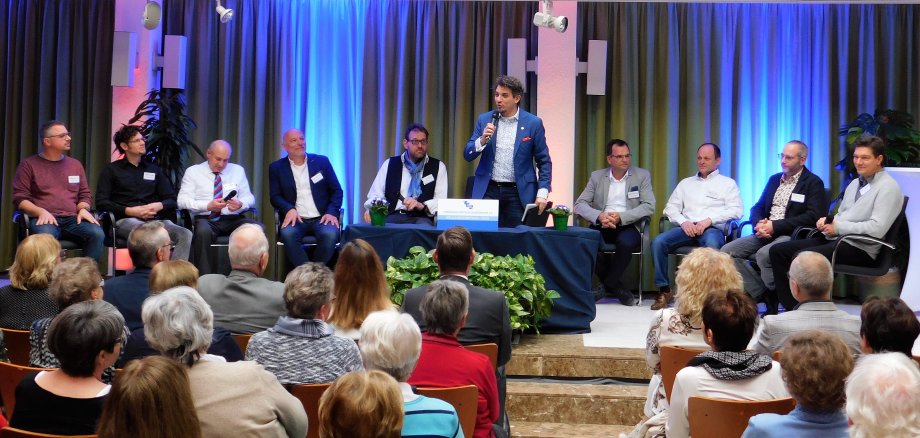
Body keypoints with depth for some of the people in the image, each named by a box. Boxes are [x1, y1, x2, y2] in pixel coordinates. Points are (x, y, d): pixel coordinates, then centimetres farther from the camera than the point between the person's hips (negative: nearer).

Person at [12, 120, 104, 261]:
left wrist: (83, 209, -2)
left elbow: (85, 194, 21)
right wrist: (41, 211, -15)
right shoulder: (29, 165, 9)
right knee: (45, 236, -40)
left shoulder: (75, 164, 21)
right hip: (45, 219, -3)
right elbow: (19, 198, 3)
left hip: (72, 219, 3)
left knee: (97, 234, -28)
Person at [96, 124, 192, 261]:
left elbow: (172, 199, 20)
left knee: (186, 234, -29)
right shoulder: (111, 170, 15)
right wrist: (130, 211, -9)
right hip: (125, 220, -3)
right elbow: (101, 203, 4)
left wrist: (158, 206, -4)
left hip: (155, 219, 4)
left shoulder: (154, 169, 25)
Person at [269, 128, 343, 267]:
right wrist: (289, 209, -15)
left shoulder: (322, 162, 12)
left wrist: (331, 212, -7)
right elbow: (275, 196, 6)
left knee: (330, 234, -32)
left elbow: (337, 191, 10)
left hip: (321, 219, 0)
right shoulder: (277, 168, 12)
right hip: (295, 219, 0)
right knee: (287, 233, -34)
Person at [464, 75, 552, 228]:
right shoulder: (484, 120, 5)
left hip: (519, 193, -2)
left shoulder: (533, 123, -1)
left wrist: (542, 193, -8)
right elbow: (468, 155, 4)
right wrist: (482, 140, -15)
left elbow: (544, 162, 2)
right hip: (488, 190, 2)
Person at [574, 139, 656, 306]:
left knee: (626, 242, -37)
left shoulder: (642, 175, 7)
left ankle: (608, 285, -11)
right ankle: (615, 286, -13)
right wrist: (599, 216, -19)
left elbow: (649, 206, -5)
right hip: (602, 226, 2)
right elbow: (580, 204, 3)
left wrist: (621, 217, -19)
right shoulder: (597, 176, 12)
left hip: (628, 226, -2)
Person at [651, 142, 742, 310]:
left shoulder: (727, 183, 16)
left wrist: (709, 220, -12)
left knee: (712, 245, -40)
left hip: (713, 228, -3)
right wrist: (683, 222, -5)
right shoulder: (686, 183, 26)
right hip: (687, 228, 3)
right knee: (658, 242, -26)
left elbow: (735, 210, 1)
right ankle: (664, 290, -17)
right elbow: (671, 208, 17)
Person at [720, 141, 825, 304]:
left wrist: (775, 226, -16)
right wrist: (759, 223, -6)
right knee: (727, 251, -13)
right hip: (766, 234, 7)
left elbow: (813, 216, -13)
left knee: (763, 254, -36)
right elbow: (758, 207, 20)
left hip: (790, 236, -7)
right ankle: (760, 293, -9)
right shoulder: (775, 179, 21)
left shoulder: (813, 183, 0)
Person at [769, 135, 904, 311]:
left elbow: (877, 228, -19)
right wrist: (827, 221, 2)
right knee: (778, 250, -4)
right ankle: (791, 308, -7)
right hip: (833, 239, 9)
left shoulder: (887, 188, -7)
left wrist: (838, 227, -14)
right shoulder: (855, 183, 20)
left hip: (859, 249, -9)